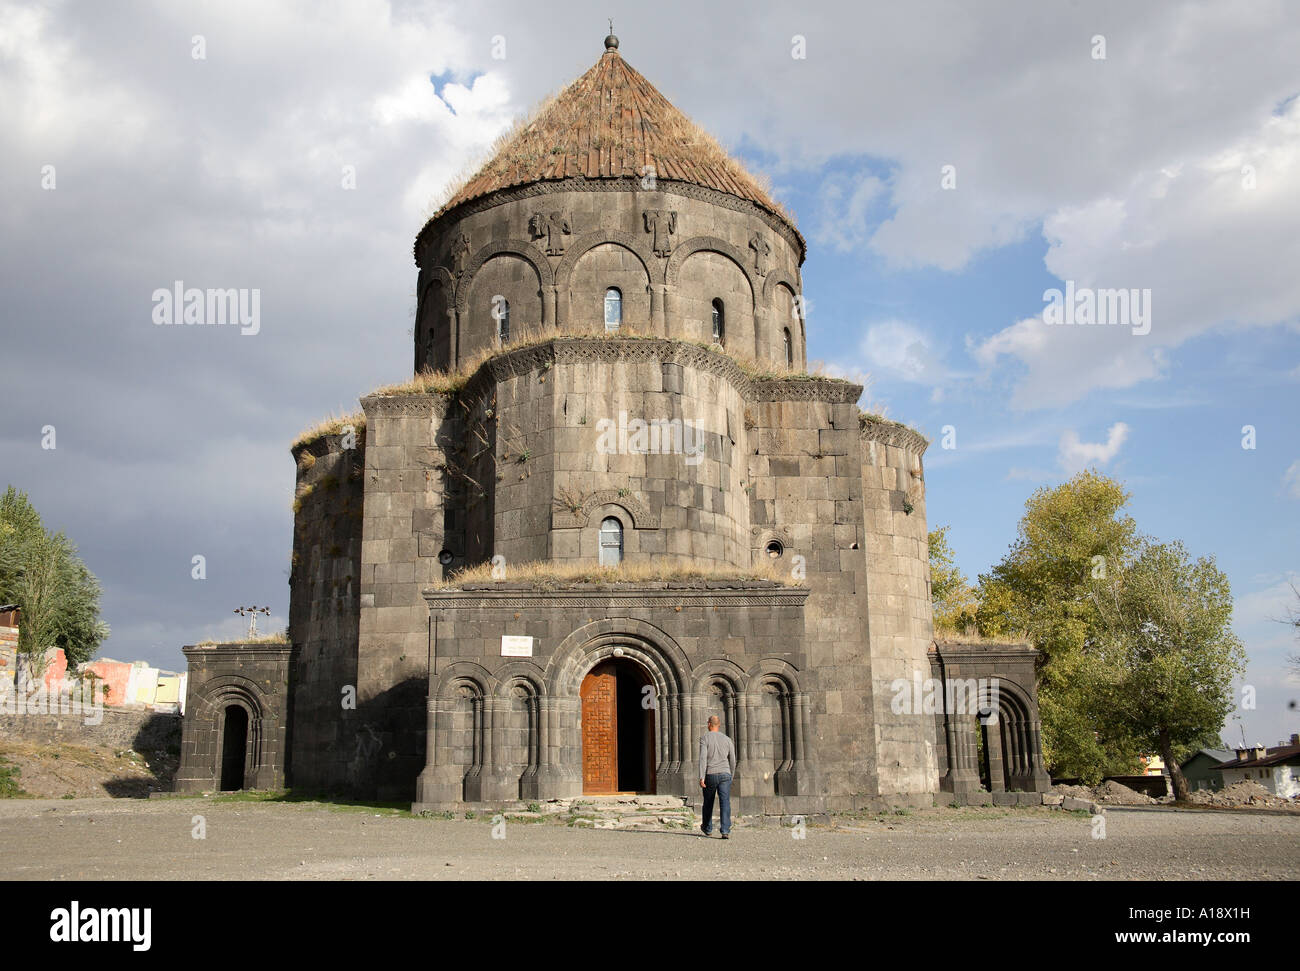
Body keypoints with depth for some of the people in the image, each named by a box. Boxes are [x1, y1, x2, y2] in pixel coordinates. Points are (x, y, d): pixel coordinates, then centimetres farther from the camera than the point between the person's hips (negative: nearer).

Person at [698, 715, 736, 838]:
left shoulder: (704, 737, -1)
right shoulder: (727, 739, 10)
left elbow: (703, 757, -12)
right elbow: (732, 761, 11)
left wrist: (701, 777, -15)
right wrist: (731, 777, 25)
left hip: (710, 774, -2)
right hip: (725, 774, 2)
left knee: (708, 802, 16)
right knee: (725, 803, -5)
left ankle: (707, 828, 33)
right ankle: (726, 831, -17)